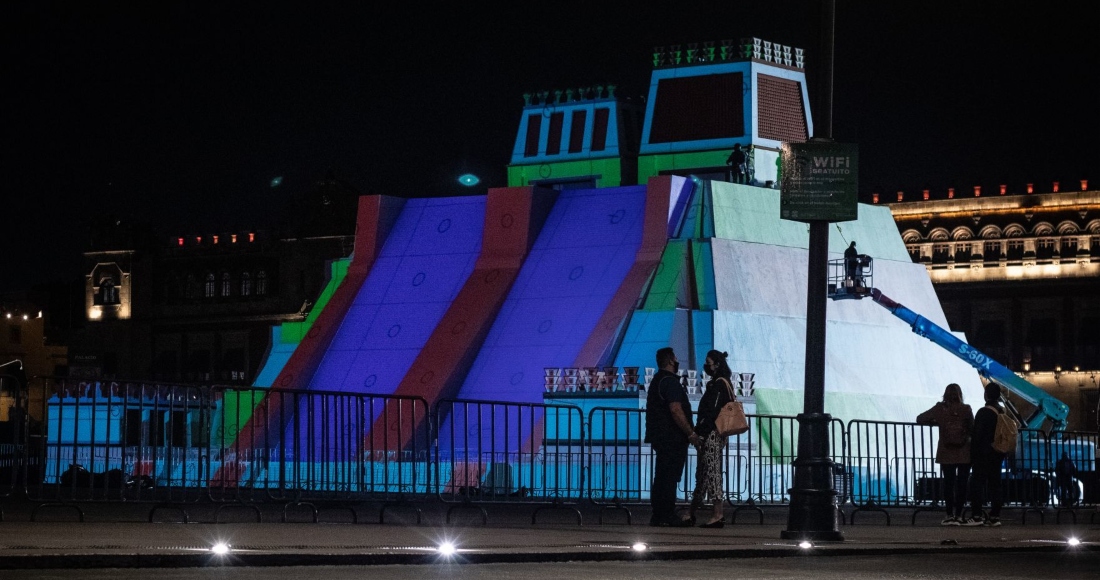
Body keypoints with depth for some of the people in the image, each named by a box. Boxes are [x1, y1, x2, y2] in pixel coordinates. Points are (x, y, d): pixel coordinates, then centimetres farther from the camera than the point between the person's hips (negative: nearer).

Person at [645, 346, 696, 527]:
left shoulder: (657, 380, 18)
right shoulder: (670, 382, -14)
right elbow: (676, 410, -22)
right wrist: (691, 433, -17)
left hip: (659, 436, 10)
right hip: (673, 438, -10)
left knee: (661, 476, 11)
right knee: (670, 477, -7)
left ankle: (658, 515, 13)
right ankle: (668, 515, -7)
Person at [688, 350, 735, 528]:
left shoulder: (718, 384, -12)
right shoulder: (722, 383, 18)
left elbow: (712, 412, -19)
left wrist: (700, 433, -18)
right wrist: (699, 432, 19)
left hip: (712, 434, -10)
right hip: (715, 435, 10)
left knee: (711, 472, -10)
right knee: (702, 473, 13)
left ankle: (718, 515, -12)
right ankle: (692, 513, 19)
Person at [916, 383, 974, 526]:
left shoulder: (940, 408, -4)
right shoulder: (966, 409, -7)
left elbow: (920, 419, 2)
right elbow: (972, 429, -3)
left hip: (947, 454, 1)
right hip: (964, 453, -1)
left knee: (948, 483, 5)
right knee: (962, 484, 5)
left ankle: (950, 515, -1)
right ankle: (958, 515, 1)